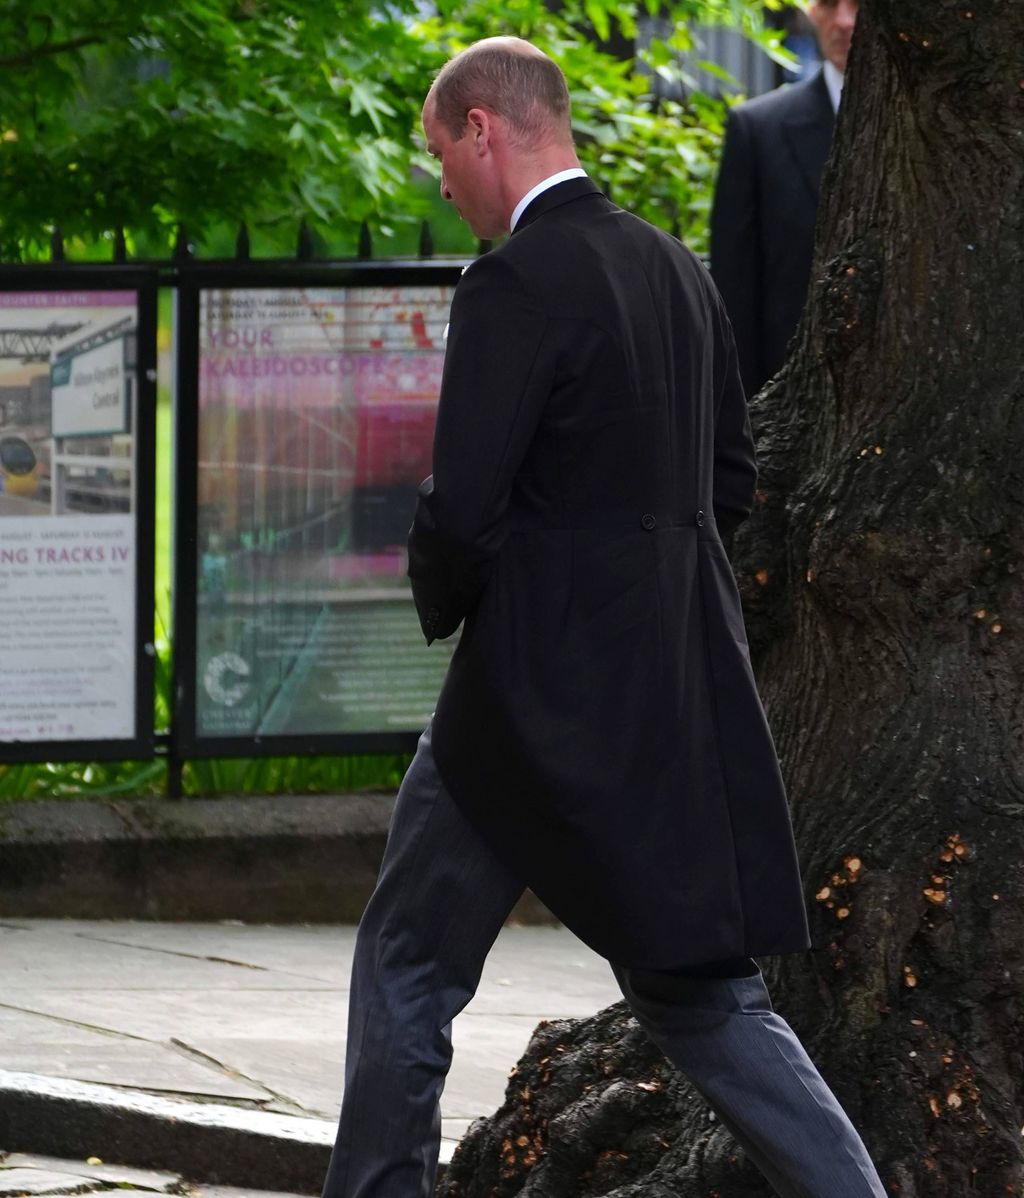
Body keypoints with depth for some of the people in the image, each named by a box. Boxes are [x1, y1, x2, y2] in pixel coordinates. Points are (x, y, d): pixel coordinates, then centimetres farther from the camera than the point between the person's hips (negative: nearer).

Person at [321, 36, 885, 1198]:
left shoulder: (516, 284, -15)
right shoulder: (674, 268, 10)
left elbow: (461, 508, -19)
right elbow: (730, 479, 18)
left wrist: (442, 603, 1)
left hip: (547, 691, -7)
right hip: (684, 690, 7)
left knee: (408, 963, 8)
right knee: (698, 988, 10)